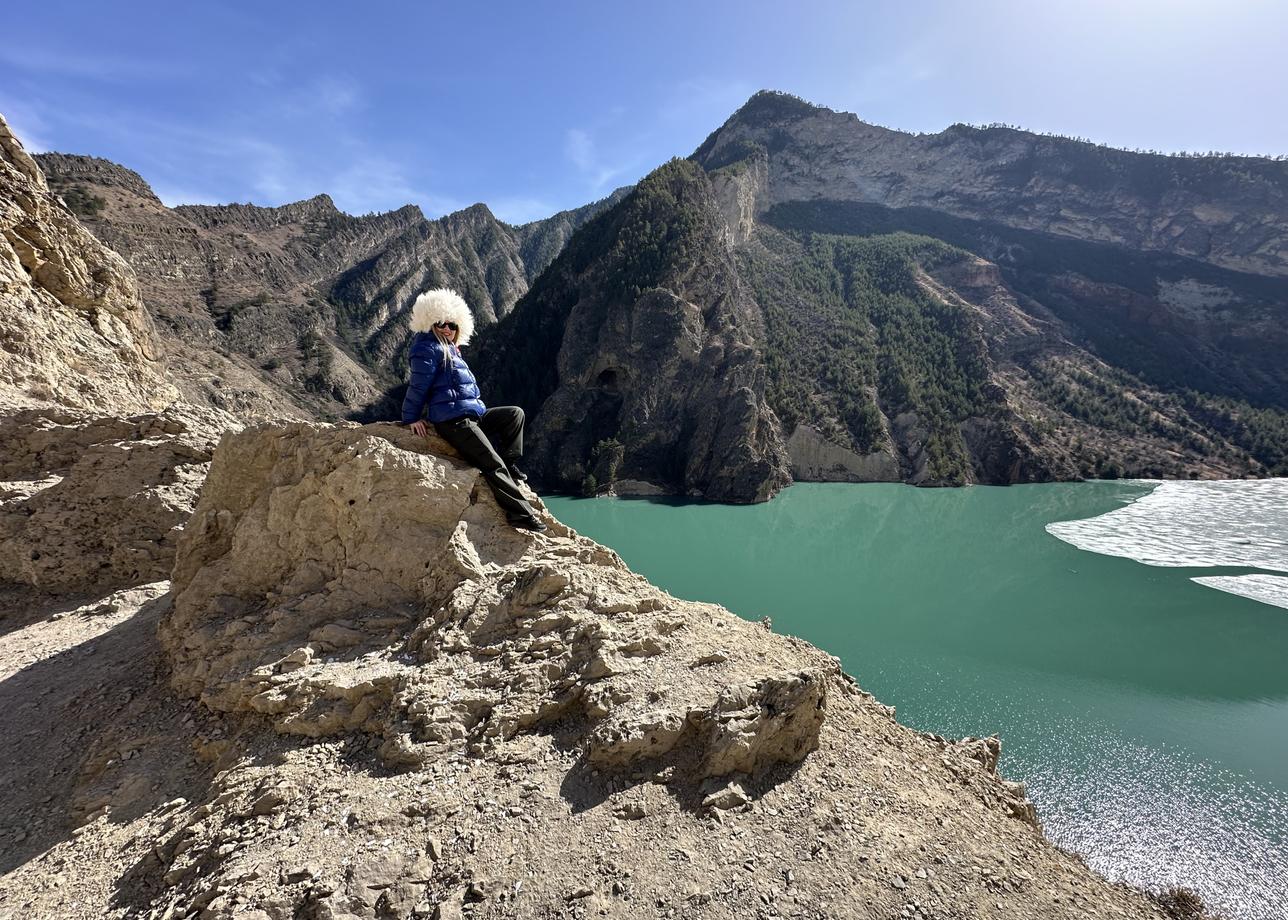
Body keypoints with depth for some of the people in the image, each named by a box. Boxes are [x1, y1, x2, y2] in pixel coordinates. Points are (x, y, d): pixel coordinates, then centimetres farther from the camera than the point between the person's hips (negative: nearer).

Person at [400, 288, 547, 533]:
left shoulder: (449, 349, 22)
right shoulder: (428, 349, -8)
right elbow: (418, 386, -11)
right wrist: (411, 418, -10)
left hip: (472, 414, 10)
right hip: (452, 420, -10)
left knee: (515, 413, 7)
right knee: (493, 465, -15)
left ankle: (508, 465, 2)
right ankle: (522, 513, -16)